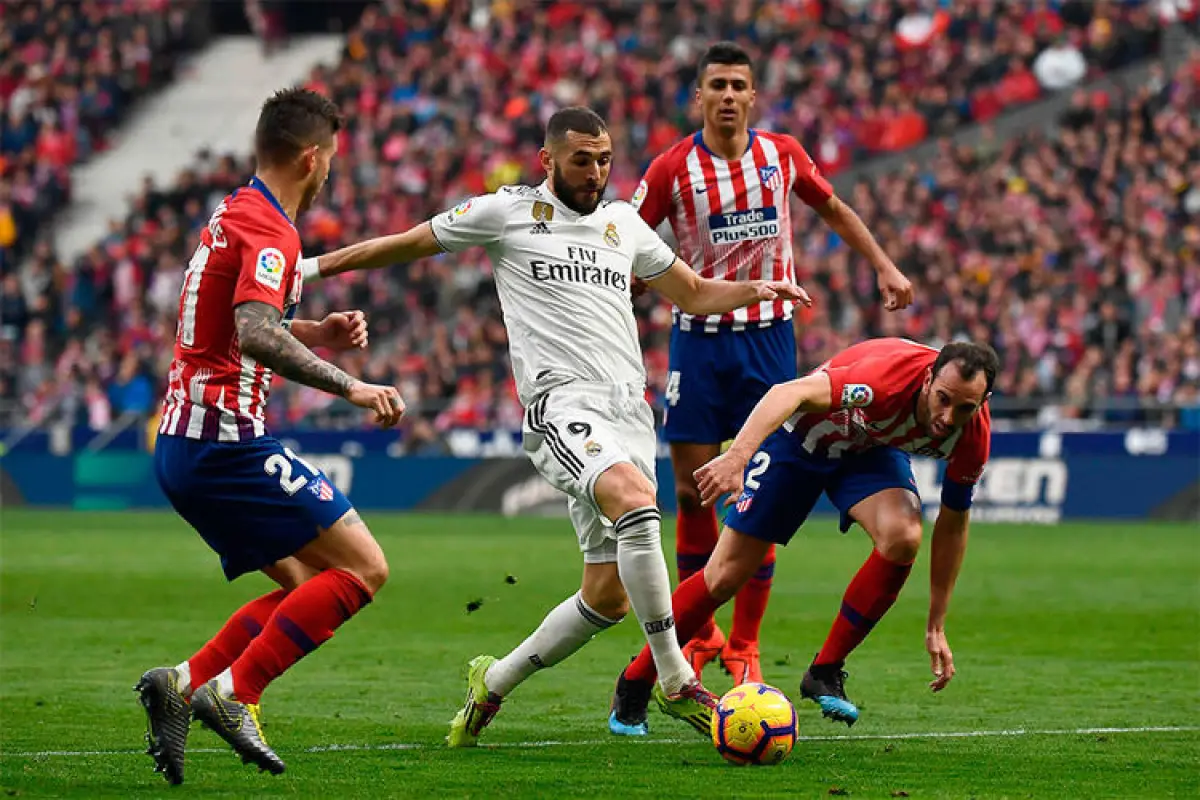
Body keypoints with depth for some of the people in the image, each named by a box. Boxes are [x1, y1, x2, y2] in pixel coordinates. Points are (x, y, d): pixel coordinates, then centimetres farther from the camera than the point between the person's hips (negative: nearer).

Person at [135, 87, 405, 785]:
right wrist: (351, 387, -30)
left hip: (180, 445, 10)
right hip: (227, 442, -10)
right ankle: (231, 693, -14)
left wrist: (318, 334, 17)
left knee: (305, 585, 15)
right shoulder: (270, 230, -13)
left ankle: (183, 682, 3)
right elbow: (255, 335, -29)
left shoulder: (233, 215, 17)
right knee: (363, 569, -8)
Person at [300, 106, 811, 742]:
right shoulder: (508, 211, 6)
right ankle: (676, 682, -29)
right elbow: (409, 244, 14)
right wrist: (315, 266, 16)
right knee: (636, 502, -34)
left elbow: (693, 293, 30)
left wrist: (753, 291, 11)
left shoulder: (624, 223, 20)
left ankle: (494, 683, 25)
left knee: (608, 596, 3)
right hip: (562, 400, -6)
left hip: (629, 407, 6)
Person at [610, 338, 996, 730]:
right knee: (725, 576, -5)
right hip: (799, 435, -4)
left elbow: (953, 524, -8)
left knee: (903, 537, -27)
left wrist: (936, 628, -4)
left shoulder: (973, 436, -23)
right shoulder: (891, 375, -40)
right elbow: (790, 392, -51)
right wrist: (737, 456, -68)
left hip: (871, 448, 4)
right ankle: (634, 683, 16)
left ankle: (825, 673, -9)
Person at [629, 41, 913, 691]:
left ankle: (744, 644, 7)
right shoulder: (672, 169, -5)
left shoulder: (782, 156, 1)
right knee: (691, 494, -1)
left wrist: (884, 267, 13)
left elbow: (833, 209, 19)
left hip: (768, 337, 1)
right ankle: (698, 633, 16)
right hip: (698, 338, -1)